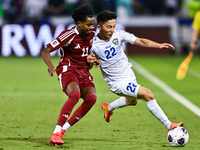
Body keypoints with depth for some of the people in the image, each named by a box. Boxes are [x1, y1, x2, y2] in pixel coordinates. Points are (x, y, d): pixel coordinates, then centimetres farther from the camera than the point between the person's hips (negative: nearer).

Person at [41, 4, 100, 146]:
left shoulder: (92, 34, 4)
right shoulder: (69, 35, -15)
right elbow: (46, 51, -15)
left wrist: (93, 61, 3)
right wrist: (50, 65, -33)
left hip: (84, 72, 6)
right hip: (68, 69, -6)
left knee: (91, 97, -23)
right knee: (75, 94, -35)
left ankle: (64, 129, -12)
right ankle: (56, 133, -28)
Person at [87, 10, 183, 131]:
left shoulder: (118, 35, -11)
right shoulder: (94, 45, -19)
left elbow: (140, 41, -16)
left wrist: (158, 45, -29)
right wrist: (88, 61, -30)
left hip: (129, 75, 7)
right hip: (118, 83, -7)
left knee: (132, 101, 34)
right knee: (148, 95, -22)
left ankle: (108, 108, 60)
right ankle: (169, 126, -17)